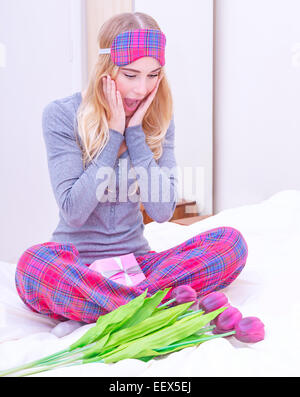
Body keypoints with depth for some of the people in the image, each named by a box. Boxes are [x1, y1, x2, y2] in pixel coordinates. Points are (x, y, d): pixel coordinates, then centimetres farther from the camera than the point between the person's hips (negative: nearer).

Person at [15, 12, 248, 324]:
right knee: (33, 265, -36)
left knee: (231, 242, -18)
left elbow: (163, 210, -7)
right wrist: (114, 134, -15)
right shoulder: (61, 115, -7)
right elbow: (73, 212, -15)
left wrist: (136, 132, -11)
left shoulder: (158, 119, 3)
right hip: (77, 263, -2)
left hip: (136, 261, 3)